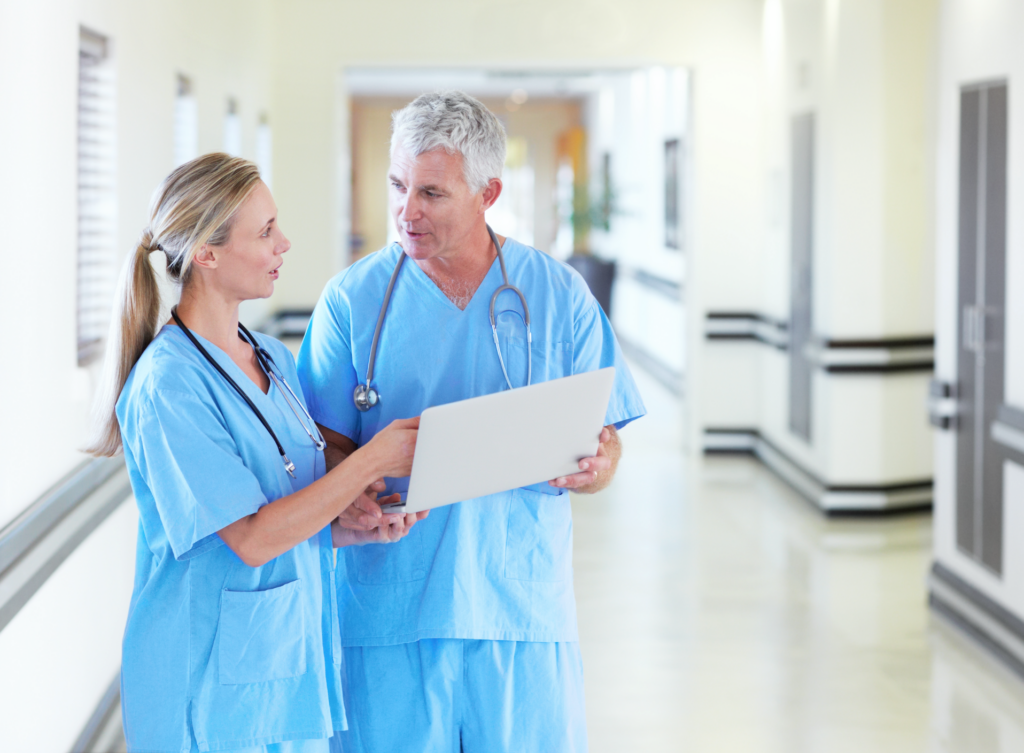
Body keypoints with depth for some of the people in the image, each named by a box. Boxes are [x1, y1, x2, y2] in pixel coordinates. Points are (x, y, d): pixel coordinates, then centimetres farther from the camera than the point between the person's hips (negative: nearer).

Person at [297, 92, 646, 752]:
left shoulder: (559, 295, 4)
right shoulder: (352, 299, 3)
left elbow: (603, 448, 6)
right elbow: (329, 443, 3)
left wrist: (590, 467, -17)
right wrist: (348, 499, -19)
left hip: (524, 608, 0)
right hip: (389, 608, 0)